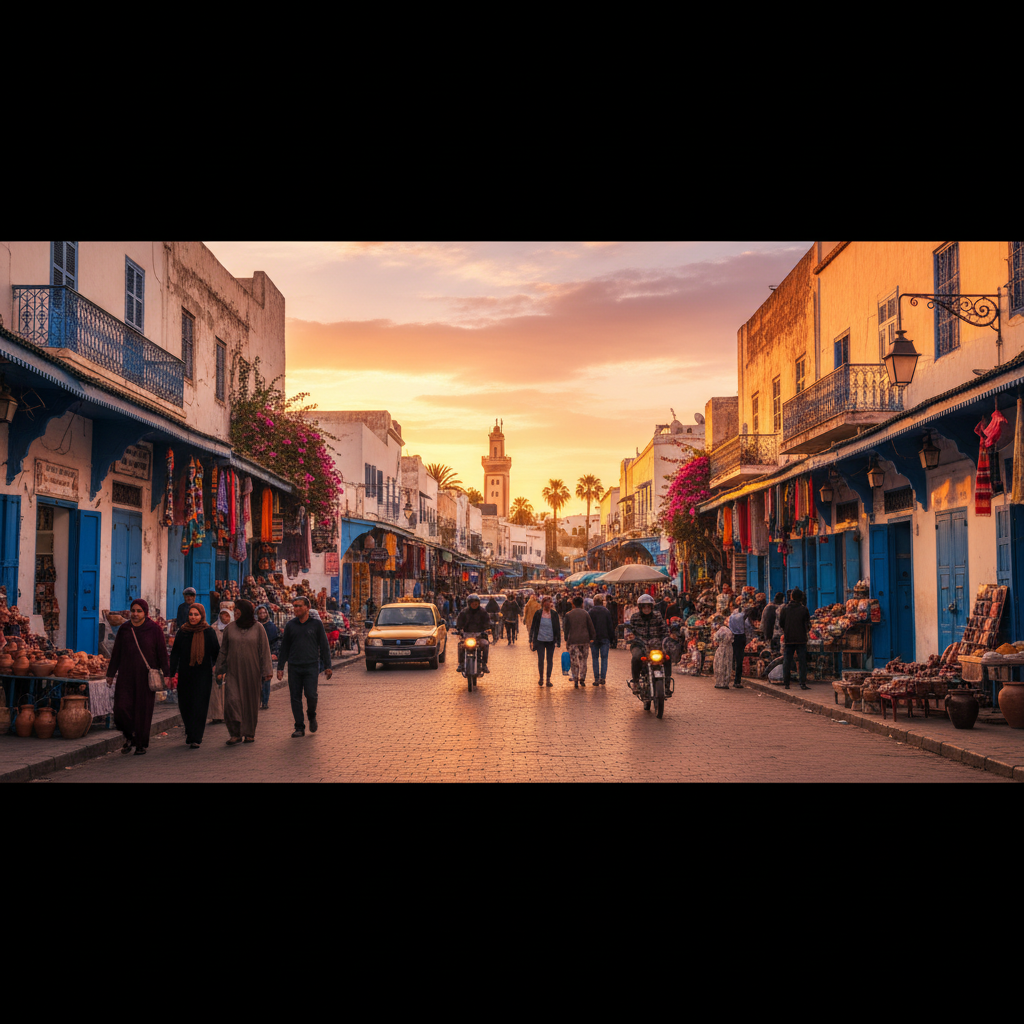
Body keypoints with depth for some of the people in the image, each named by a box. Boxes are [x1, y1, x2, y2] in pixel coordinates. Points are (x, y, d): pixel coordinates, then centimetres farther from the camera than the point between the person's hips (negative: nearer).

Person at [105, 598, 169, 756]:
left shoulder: (155, 630, -1)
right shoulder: (124, 629, 7)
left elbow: (162, 653, 0)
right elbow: (116, 653, 13)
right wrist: (111, 673, 13)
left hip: (145, 676, -2)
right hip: (126, 675, 2)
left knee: (143, 709, 1)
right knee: (121, 707, -7)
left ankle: (142, 744, 14)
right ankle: (130, 736, 18)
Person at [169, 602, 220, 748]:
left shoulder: (209, 632, 0)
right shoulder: (182, 632, 4)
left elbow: (216, 652, 6)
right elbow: (175, 653, 3)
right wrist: (172, 673, -4)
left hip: (203, 675, -2)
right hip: (185, 675, 2)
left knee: (199, 706, -6)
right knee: (185, 705, 7)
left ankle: (195, 738, -4)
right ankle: (190, 732, 29)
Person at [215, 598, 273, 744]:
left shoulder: (258, 628, 0)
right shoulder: (230, 628, 5)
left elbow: (264, 650, -1)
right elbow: (223, 650, 10)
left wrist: (266, 671, -6)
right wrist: (220, 670, 7)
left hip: (252, 671, -1)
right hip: (233, 671, 1)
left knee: (251, 702, 5)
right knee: (231, 700, -12)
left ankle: (250, 733, 19)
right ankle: (236, 733, -5)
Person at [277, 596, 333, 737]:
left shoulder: (316, 624, 3)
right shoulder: (290, 625, 9)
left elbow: (324, 646, 5)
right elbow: (284, 648, 14)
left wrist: (327, 666, 1)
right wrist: (280, 667, 9)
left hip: (311, 667, -3)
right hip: (294, 667, 3)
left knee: (311, 695, -12)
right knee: (295, 698, 2)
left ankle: (312, 716, 18)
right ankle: (299, 727, 10)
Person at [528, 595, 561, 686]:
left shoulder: (554, 614, -1)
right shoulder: (538, 613, -3)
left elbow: (558, 628, 5)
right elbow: (533, 627, 3)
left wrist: (558, 640, -1)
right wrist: (531, 640, 0)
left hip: (551, 641, 1)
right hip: (540, 640, -1)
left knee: (550, 660, 6)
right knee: (540, 660, 0)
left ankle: (548, 679, 17)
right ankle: (541, 678, 18)